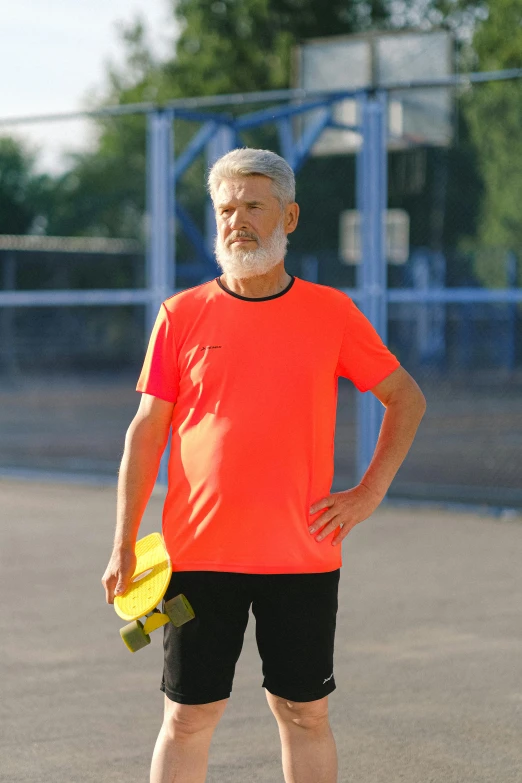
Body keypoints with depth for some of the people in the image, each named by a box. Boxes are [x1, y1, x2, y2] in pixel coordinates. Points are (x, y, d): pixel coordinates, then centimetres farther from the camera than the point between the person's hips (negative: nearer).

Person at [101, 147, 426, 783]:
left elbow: (406, 399, 13)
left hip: (303, 557, 0)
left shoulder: (332, 313, 2)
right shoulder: (182, 315, 2)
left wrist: (369, 493, 3)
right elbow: (146, 431, 3)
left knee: (304, 714, 8)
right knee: (188, 718, 4)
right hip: (199, 556, 0)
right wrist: (124, 546, -2)